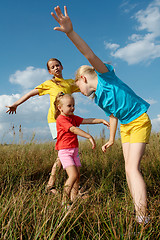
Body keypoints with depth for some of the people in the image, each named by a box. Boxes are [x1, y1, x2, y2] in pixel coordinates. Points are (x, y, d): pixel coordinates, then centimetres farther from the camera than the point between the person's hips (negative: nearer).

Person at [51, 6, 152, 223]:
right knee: (129, 169, 5)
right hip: (125, 126, 9)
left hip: (139, 121, -9)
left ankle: (143, 220, -14)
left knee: (132, 168, -17)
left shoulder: (105, 75, -12)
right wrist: (111, 139, 24)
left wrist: (71, 33, -42)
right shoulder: (98, 98, 10)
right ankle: (139, 213, 14)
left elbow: (90, 55, -28)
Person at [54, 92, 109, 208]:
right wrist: (89, 136, -30)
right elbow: (74, 129, -23)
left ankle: (74, 199, 16)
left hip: (74, 150, 8)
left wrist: (101, 120, -4)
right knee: (73, 175, -17)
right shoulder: (61, 119, -12)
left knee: (78, 175, 6)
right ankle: (64, 201, -5)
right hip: (64, 151, -8)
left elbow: (87, 120, 7)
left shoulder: (73, 117, 14)